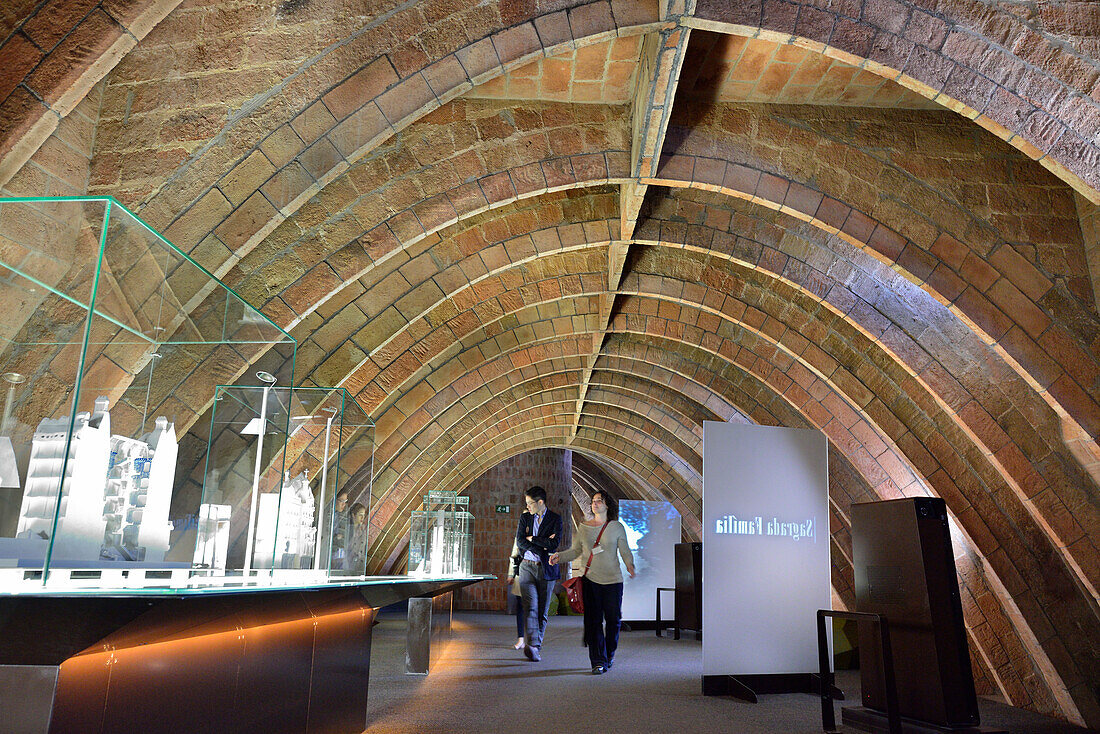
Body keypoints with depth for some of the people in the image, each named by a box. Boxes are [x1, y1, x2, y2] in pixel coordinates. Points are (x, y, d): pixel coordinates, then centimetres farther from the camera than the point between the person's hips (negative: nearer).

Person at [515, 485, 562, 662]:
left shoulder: (555, 519, 0)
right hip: (527, 567, 1)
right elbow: (520, 542, -2)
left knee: (543, 611, 4)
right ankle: (531, 645, -19)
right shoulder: (525, 517, 9)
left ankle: (536, 647, 14)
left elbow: (554, 544, -12)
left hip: (546, 569, -1)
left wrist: (532, 538, -7)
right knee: (531, 607, -13)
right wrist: (542, 547, -11)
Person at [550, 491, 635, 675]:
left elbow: (625, 551, 2)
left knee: (613, 620, 6)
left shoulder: (616, 527, 1)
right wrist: (559, 556, -5)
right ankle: (598, 662, 7)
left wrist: (630, 565, -17)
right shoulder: (583, 527, 7)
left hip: (612, 580, -1)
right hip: (590, 580, 1)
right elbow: (575, 550, 11)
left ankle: (609, 654, 30)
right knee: (593, 621, -2)